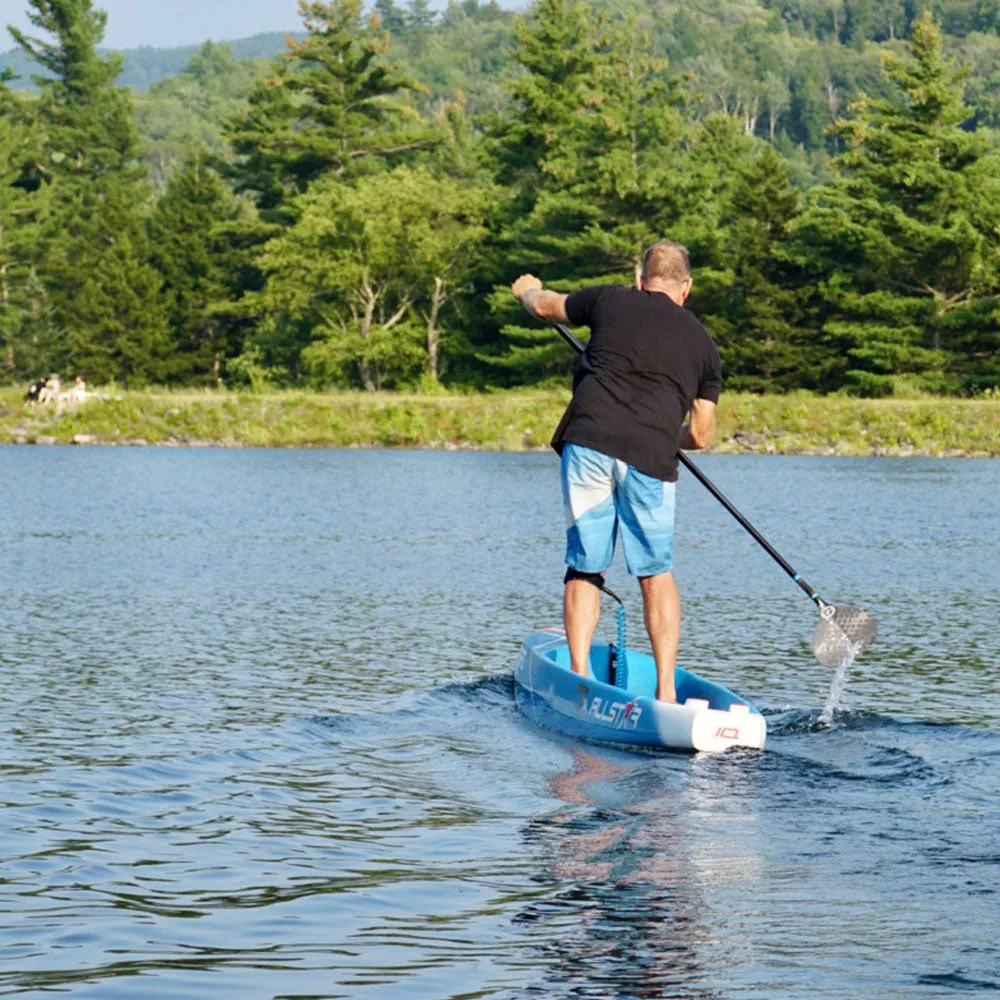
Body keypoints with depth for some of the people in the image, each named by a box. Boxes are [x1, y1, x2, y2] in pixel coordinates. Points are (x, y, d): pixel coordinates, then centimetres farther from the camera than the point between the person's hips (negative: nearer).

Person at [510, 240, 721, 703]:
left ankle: (579, 679, 3)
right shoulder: (702, 343, 18)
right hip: (651, 457, 1)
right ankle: (666, 690, 5)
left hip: (589, 441, 0)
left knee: (584, 569, 9)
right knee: (656, 574, 11)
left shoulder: (612, 300, 14)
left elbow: (547, 307, 33)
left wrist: (527, 290, 56)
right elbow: (701, 435, 19)